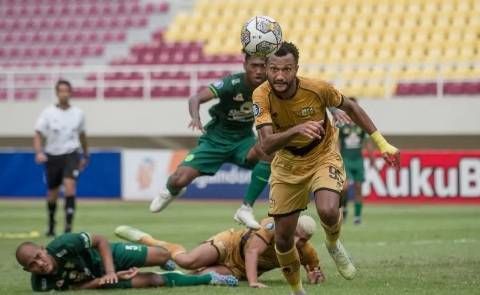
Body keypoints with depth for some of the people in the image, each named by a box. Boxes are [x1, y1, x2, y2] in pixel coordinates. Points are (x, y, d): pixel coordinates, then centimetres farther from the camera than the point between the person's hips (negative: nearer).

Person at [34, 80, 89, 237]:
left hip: (71, 155, -1)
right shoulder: (48, 113, -4)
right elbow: (38, 134, -7)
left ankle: (68, 226, -23)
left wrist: (85, 156, 23)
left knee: (70, 187, -22)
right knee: (53, 193, 11)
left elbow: (82, 134, 17)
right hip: (52, 156, 1)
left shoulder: (78, 113, 2)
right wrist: (39, 152, -23)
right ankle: (51, 225, 33)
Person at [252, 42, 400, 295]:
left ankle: (333, 245, 6)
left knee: (328, 211, -30)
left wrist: (382, 143, -4)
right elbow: (266, 145, -35)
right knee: (282, 239, 1)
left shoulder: (317, 89, -24)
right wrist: (296, 130, -53)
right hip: (287, 163, 2)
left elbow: (350, 108, -3)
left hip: (323, 157, -2)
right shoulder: (261, 96, -24)